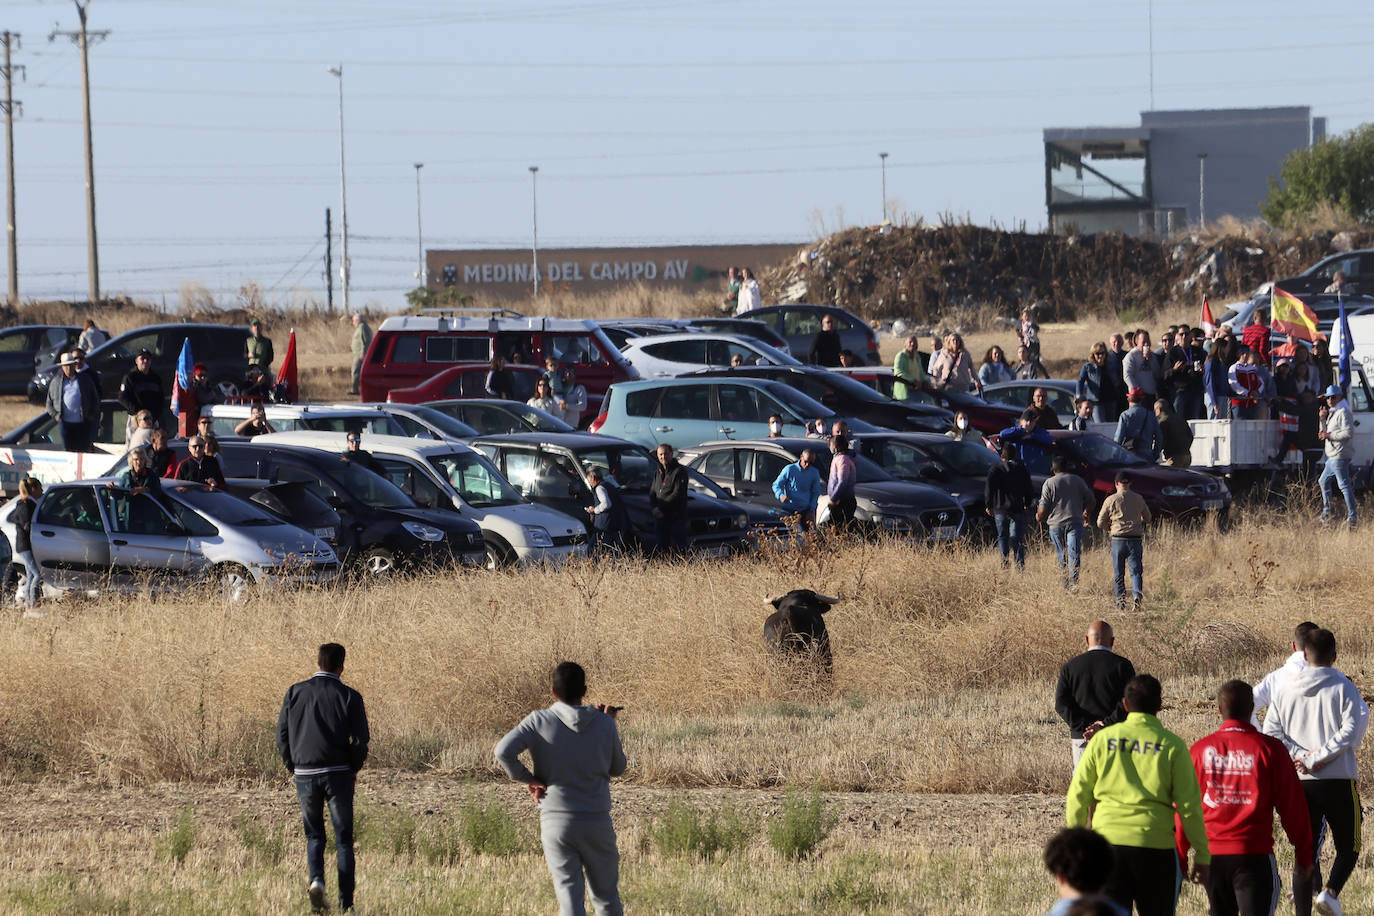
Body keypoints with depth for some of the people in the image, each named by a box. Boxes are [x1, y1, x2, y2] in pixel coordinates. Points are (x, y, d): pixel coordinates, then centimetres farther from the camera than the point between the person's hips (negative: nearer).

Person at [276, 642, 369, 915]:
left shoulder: (295, 693, 1)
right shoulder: (349, 697, -5)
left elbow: (282, 736, 1)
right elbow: (360, 740, -8)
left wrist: (293, 767, 13)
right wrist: (354, 770, 8)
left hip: (305, 776, 2)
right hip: (338, 774, -2)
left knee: (314, 836, 17)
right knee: (344, 840, 7)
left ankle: (316, 879, -11)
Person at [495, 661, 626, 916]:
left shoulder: (539, 721, -5)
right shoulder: (604, 724, -1)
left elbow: (504, 751, -18)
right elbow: (617, 768, 13)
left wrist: (527, 778, -4)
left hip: (555, 820, -1)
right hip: (597, 823, 1)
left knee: (569, 895, -3)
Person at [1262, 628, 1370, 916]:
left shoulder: (1285, 689, 7)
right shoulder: (1343, 688, -3)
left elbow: (1270, 731, -1)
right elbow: (1351, 730, -14)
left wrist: (1300, 755, -7)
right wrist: (1317, 758, -13)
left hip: (1298, 783, 3)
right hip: (1339, 781, -3)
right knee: (1348, 847, 10)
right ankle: (1331, 892, -15)